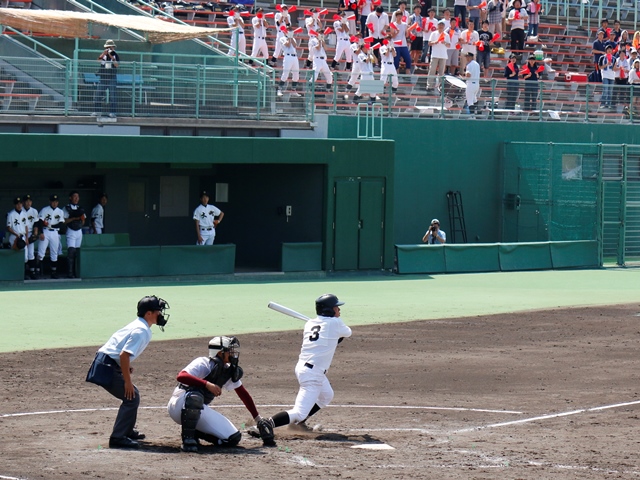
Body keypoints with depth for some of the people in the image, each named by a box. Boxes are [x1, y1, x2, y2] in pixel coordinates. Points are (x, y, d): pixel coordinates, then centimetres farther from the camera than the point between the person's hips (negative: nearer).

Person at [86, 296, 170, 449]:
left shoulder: (137, 325, 15)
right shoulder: (142, 331, -17)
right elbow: (124, 355, -26)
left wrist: (127, 366, 16)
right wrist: (128, 381, -21)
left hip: (105, 364, 10)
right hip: (108, 368, -10)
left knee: (132, 395, 21)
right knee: (131, 397, -11)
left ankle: (128, 431, 32)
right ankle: (118, 438, -14)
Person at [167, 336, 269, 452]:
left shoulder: (230, 371, 4)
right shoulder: (203, 364, -17)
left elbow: (244, 394, 13)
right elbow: (181, 376, -34)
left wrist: (258, 419, 11)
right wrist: (207, 384, -44)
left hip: (199, 410, 7)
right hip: (179, 405, -7)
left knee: (233, 438, -8)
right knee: (195, 397, -43)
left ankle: (195, 433, 10)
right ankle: (187, 438, -27)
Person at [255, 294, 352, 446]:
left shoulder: (309, 324, 13)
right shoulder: (335, 323, -4)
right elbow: (347, 333, 17)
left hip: (302, 366, 9)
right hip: (313, 373, -9)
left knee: (326, 395, 34)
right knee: (300, 412, -17)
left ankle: (299, 422, 33)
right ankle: (269, 423, -38)